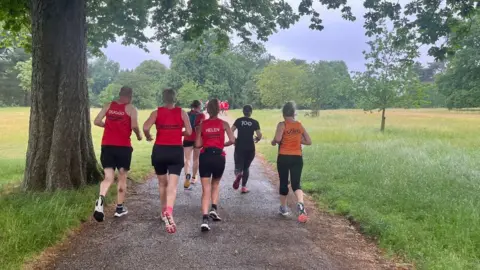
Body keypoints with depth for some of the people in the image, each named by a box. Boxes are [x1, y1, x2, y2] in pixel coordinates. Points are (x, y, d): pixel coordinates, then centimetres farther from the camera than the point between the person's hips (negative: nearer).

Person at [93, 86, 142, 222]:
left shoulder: (108, 105, 9)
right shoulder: (131, 108, -3)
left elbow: (97, 121, 5)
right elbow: (134, 126, -16)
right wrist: (139, 135, 3)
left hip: (107, 146, 3)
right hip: (123, 146, -3)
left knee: (108, 177, 5)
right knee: (122, 177, 12)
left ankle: (101, 200, -24)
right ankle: (119, 208, 19)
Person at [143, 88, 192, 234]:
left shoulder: (157, 112, 1)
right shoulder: (182, 112, 3)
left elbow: (145, 127, -13)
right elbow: (189, 132, -2)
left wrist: (148, 136, 7)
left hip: (159, 150, 1)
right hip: (176, 151, -1)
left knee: (162, 183, 20)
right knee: (172, 185, -7)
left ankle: (164, 211, 31)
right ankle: (169, 212, -29)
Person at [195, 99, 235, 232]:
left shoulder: (202, 124, 6)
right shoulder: (223, 124, 4)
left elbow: (198, 144, 3)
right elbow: (232, 140, -6)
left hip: (205, 157, 0)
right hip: (219, 157, 0)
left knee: (205, 189, 0)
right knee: (215, 184, 26)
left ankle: (205, 219, -14)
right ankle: (214, 209, 10)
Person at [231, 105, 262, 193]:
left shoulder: (239, 120, 1)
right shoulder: (255, 122, -1)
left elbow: (231, 131, -8)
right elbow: (259, 135, -8)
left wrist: (233, 140, 7)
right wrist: (256, 139, 13)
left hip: (239, 147, 0)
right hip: (250, 148, 0)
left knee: (238, 166, 5)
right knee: (246, 167, 15)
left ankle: (238, 174, -30)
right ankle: (244, 187, 13)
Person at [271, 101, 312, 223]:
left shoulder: (282, 125, -7)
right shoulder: (300, 125, 7)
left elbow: (277, 139, -22)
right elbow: (309, 141, 9)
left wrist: (273, 142, -1)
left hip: (284, 158, -3)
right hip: (297, 158, 3)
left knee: (283, 183, 14)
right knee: (296, 183, 2)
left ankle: (284, 208, 27)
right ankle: (300, 204, -25)